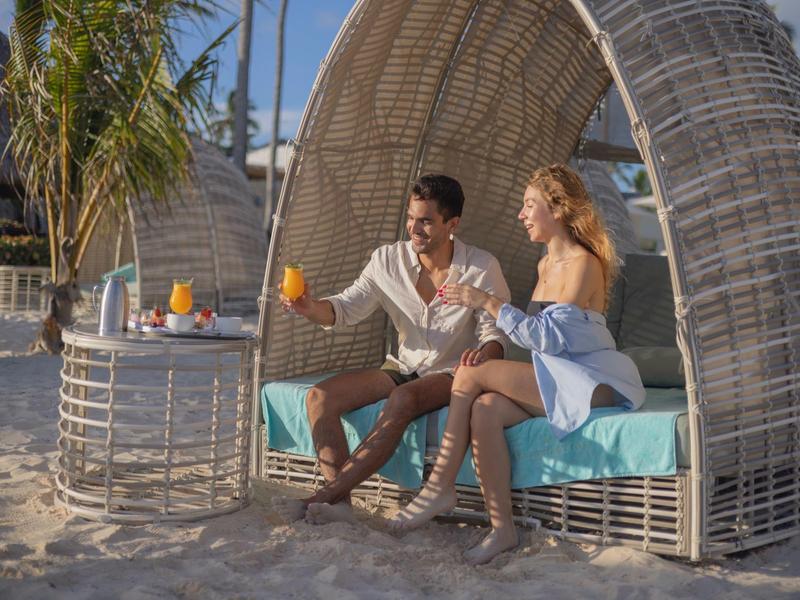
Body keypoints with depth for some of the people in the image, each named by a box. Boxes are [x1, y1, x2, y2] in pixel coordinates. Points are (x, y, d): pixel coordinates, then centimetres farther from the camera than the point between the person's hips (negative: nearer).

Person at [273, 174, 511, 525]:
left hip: (452, 375, -5)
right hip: (403, 369, 5)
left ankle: (325, 496, -36)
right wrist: (310, 307, -23)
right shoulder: (388, 260, 2)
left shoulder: (481, 268, -7)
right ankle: (340, 502, -29)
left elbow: (496, 330, -7)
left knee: (404, 399, -38)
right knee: (320, 397, -18)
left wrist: (484, 352, -32)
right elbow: (347, 308, -1)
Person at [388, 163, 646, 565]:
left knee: (471, 374, -21)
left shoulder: (584, 264, -12)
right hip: (553, 381, 8)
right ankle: (501, 528, -23)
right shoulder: (546, 265, 17)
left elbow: (550, 336, -19)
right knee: (485, 409, -23)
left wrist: (488, 303, -19)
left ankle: (440, 487, -11)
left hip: (587, 382, -8)